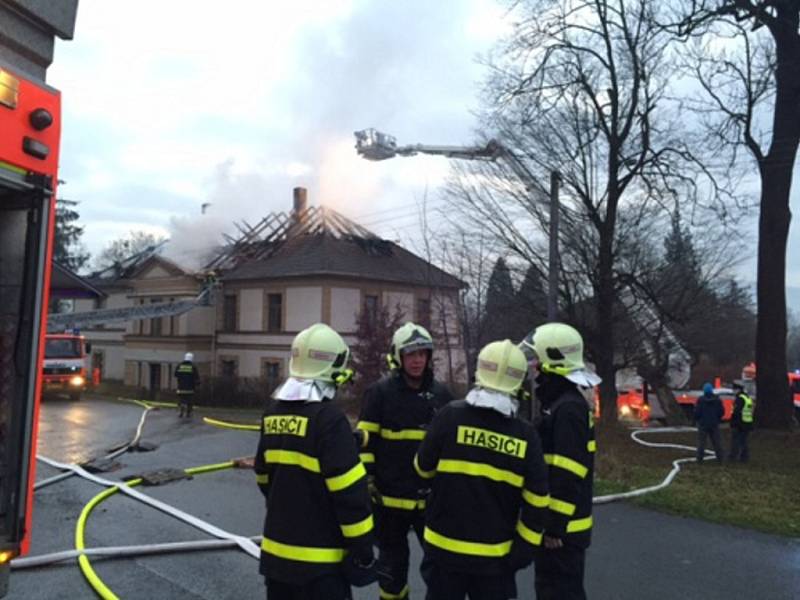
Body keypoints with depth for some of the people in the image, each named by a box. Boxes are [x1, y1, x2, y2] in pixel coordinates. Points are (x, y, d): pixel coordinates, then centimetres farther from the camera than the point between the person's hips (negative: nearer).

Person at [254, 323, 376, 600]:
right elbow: (349, 493, -20)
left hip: (277, 546, 7)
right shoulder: (328, 418, -20)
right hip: (319, 556, -7)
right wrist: (362, 550, -11)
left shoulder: (273, 411, 3)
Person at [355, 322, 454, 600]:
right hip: (390, 496, -2)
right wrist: (365, 483, -9)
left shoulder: (441, 394, 3)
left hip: (433, 497, 2)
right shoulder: (380, 392, -8)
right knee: (392, 562, 15)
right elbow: (365, 442, -6)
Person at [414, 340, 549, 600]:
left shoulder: (450, 416, -14)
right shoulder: (526, 435, -8)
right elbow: (536, 500, -7)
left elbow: (424, 467, -3)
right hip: (496, 555, 1)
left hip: (445, 546, -1)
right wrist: (525, 546, 4)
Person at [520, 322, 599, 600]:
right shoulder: (556, 403, 11)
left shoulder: (569, 409, -22)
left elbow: (567, 477, -25)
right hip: (553, 521, 10)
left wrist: (555, 527, -22)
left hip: (562, 528, -10)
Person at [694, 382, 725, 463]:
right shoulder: (717, 400, -1)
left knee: (701, 442, 1)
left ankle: (700, 459, 0)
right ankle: (720, 459, 16)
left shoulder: (700, 400, -13)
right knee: (716, 442, 12)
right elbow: (722, 412, 1)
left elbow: (697, 412, -13)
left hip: (703, 424, -3)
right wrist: (717, 419, 17)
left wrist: (696, 420, 5)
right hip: (714, 424, 3)